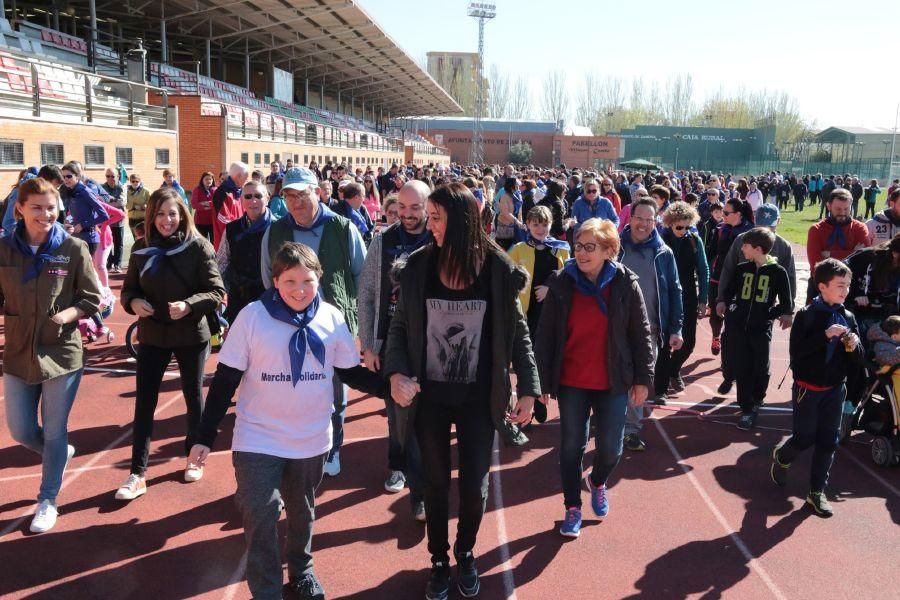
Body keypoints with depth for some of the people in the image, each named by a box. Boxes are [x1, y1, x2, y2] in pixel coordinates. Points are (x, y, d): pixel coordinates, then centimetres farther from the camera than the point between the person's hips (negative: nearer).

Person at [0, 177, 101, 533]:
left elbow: (92, 299, -3)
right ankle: (60, 454, 44)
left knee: (54, 432, 8)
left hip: (62, 353, -2)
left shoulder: (73, 249, -9)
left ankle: (48, 501, 27)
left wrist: (67, 315, -21)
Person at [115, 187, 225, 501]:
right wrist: (133, 302, -15)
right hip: (152, 335, 3)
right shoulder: (141, 248, -1)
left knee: (193, 397, 14)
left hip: (191, 336, -2)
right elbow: (129, 287, 7)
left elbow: (216, 292, -12)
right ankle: (137, 474, 10)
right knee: (144, 402, 2)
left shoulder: (198, 246, -12)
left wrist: (189, 305, -28)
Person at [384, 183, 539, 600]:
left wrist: (528, 389, -4)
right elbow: (400, 326, -1)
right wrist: (396, 372, -17)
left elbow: (517, 333, -2)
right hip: (429, 396, 1)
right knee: (436, 481, 14)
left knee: (474, 484, 8)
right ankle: (438, 560, 36)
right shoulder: (419, 266, -7)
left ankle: (466, 554, 37)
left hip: (478, 397, -1)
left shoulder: (498, 270, -9)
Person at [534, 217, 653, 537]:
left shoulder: (625, 283, -7)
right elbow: (545, 336, -3)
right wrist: (543, 380, -5)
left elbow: (641, 334, -1)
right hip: (571, 382, 0)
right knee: (571, 447, 7)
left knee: (610, 449, 6)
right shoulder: (561, 283, -6)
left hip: (612, 383, 0)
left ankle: (598, 482, 40)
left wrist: (643, 378, -3)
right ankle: (572, 507, 26)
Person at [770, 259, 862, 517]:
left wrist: (853, 346, -17)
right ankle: (781, 457, 36)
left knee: (828, 441, 7)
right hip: (807, 388, -4)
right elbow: (796, 351, -22)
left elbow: (858, 359, 5)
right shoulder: (806, 315, -14)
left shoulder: (848, 317, 1)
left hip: (835, 389, 5)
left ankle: (817, 492, 18)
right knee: (805, 438, 4)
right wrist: (825, 335, -30)